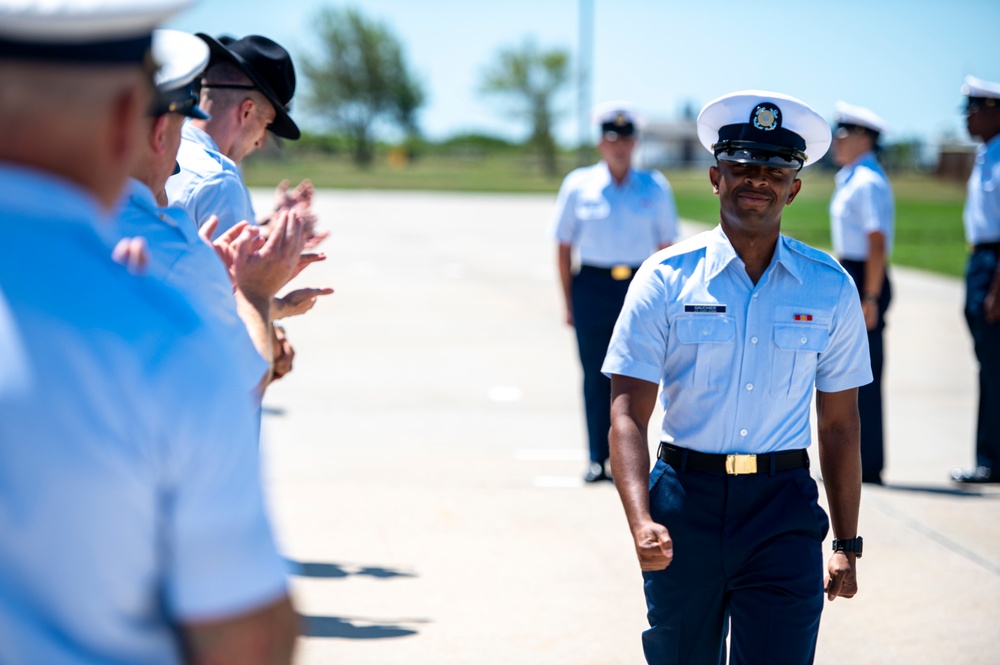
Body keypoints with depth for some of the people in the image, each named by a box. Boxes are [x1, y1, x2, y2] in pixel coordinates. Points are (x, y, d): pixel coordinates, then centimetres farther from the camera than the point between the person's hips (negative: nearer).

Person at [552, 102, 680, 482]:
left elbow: (665, 248, 9)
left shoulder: (655, 188, 6)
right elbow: (564, 247, 6)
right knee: (596, 377, 2)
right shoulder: (579, 186, 4)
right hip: (593, 289, 0)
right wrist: (568, 303, 2)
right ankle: (597, 459, 11)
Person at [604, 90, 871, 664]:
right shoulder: (667, 278, -2)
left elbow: (840, 425, 11)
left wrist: (847, 545, 9)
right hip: (685, 504, 0)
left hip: (784, 512, 0)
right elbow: (628, 413, -7)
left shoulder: (831, 288, 5)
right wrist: (641, 521, -22)